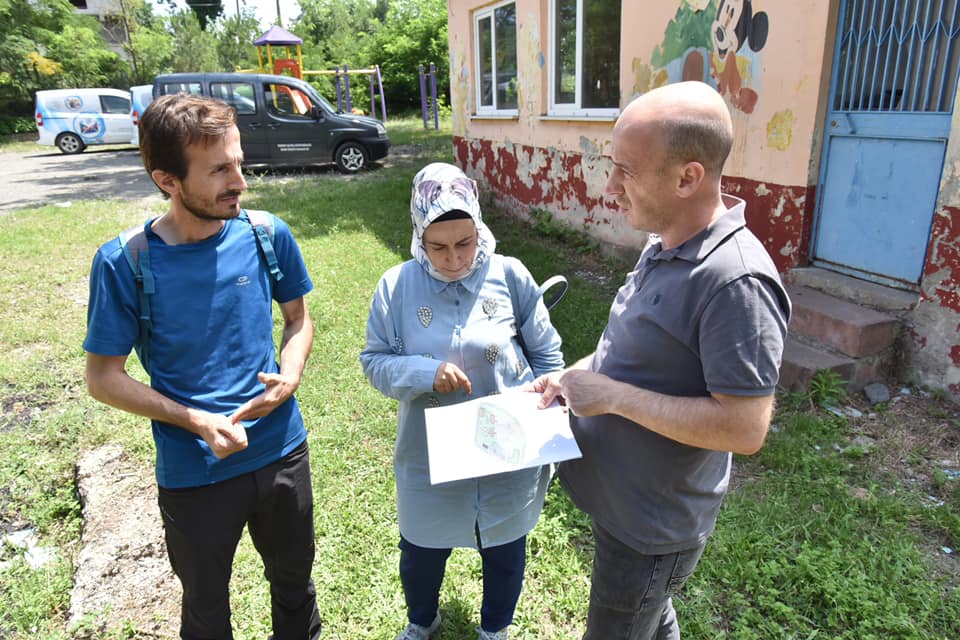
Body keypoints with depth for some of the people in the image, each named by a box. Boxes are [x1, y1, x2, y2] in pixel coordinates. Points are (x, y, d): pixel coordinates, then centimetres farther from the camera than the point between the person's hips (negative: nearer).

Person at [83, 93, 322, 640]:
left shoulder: (267, 235, -11)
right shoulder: (125, 263, -17)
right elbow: (103, 377, -8)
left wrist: (291, 375, -15)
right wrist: (197, 421, -20)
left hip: (283, 450, 2)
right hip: (194, 473, -2)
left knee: (294, 577, 26)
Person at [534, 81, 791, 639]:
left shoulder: (736, 282, -30)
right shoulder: (664, 246, 0)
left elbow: (745, 428, -30)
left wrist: (612, 395, -28)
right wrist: (576, 376, -1)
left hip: (654, 526, -8)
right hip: (625, 500, 8)